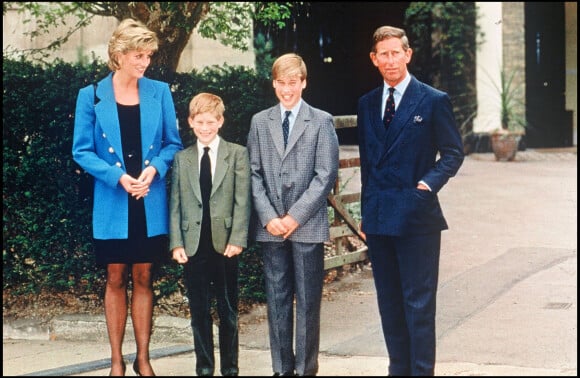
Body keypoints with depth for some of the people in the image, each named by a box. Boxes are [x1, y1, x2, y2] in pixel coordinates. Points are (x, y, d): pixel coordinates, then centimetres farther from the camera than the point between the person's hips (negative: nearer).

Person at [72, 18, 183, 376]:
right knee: (116, 279, 6)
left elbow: (173, 143, 6)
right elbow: (82, 150, -3)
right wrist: (118, 176, -16)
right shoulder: (92, 96, -3)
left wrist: (155, 168, -13)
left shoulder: (159, 92, 1)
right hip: (112, 204, -1)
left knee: (143, 278, 8)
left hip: (150, 203, 1)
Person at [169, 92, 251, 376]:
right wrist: (176, 243, -2)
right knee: (199, 309, 6)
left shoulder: (237, 154, 4)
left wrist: (237, 239, -10)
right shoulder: (182, 159, 10)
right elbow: (175, 204, 7)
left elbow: (242, 201, -1)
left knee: (228, 309, 6)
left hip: (224, 243, -1)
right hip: (193, 244, 2)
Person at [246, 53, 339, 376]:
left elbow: (326, 174, -4)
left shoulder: (322, 121, 2)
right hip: (271, 227, 3)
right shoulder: (260, 122, 11)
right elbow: (254, 173, 7)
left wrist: (295, 216, -10)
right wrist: (268, 217, -6)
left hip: (307, 225, -3)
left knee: (308, 301, 1)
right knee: (277, 300, 6)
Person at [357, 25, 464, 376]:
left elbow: (453, 152, 0)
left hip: (416, 216, -5)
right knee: (389, 303, 11)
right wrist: (366, 212, 15)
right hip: (378, 218, 5)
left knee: (418, 303, -4)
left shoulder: (434, 101, -3)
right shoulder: (367, 104, 12)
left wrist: (430, 182, -16)